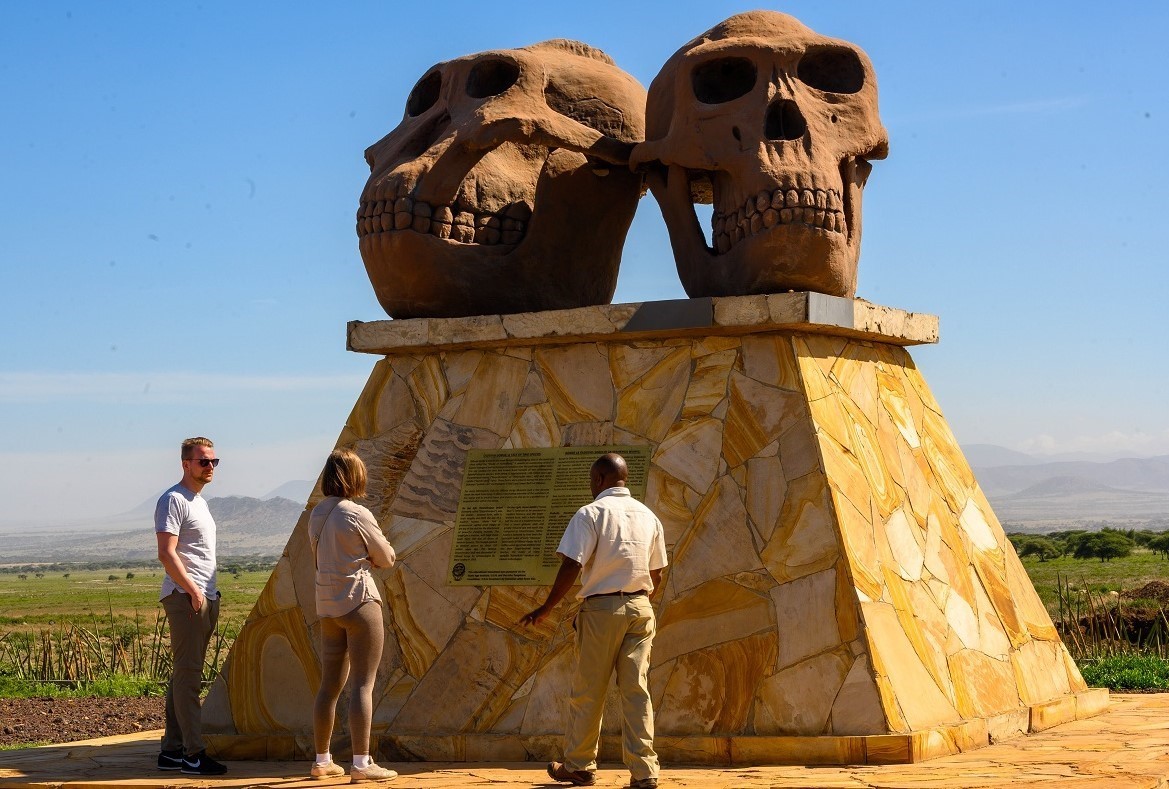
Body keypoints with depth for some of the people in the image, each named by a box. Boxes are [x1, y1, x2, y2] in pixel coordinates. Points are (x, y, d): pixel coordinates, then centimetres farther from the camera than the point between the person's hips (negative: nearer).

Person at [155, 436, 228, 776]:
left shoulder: (199, 501, 21)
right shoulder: (173, 500, -9)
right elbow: (167, 553, -17)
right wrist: (192, 590, -19)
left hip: (204, 598, 10)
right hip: (185, 597, -10)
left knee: (185, 675, 12)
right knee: (188, 675, -9)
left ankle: (172, 750, 17)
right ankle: (193, 754, -9)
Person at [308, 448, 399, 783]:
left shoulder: (317, 514, 8)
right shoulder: (357, 515, -13)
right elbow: (387, 558, -4)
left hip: (327, 605, 7)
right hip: (359, 601, -7)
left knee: (330, 684, 13)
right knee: (363, 684, -5)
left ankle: (322, 761, 19)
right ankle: (361, 763, -7)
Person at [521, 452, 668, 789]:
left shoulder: (591, 513, -8)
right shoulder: (648, 517, 9)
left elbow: (571, 566, -14)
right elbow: (656, 575, 13)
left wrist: (546, 608, -5)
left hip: (601, 609, -4)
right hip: (640, 609, 4)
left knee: (587, 692, 7)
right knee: (637, 690, 3)